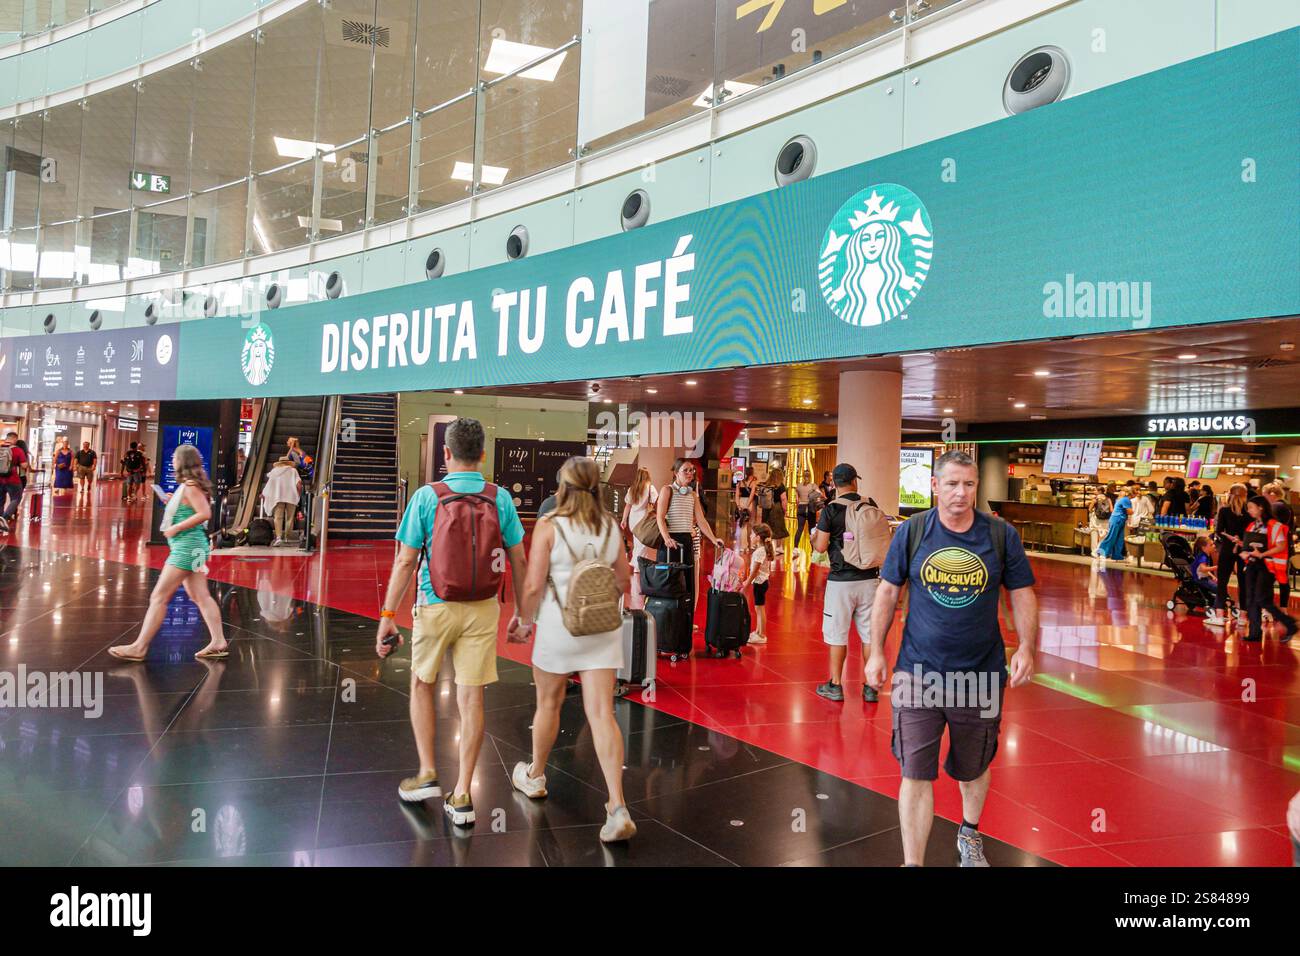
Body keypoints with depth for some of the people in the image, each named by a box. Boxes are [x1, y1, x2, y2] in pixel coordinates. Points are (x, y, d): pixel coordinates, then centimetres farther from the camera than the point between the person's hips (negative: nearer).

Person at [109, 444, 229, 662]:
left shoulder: (190, 486, -14)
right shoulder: (188, 485, 15)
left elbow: (205, 513, -24)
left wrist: (176, 528, -20)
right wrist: (171, 502, 10)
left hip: (187, 546, -10)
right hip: (191, 546, 10)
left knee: (159, 596, -5)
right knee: (200, 596, 8)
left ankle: (139, 647, -1)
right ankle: (218, 643, 8)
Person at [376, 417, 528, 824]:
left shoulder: (426, 497, -8)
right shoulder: (501, 498, -2)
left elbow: (405, 562, -9)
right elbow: (519, 560, 2)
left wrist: (388, 615, -2)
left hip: (436, 606, -1)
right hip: (483, 608, 2)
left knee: (422, 684, 22)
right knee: (471, 698, 7)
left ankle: (427, 774, 24)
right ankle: (461, 796, 13)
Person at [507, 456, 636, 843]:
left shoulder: (549, 527, -10)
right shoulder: (611, 526, 3)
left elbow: (533, 585, -14)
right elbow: (623, 581, 11)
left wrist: (524, 620, 2)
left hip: (558, 626, -3)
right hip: (603, 628, 3)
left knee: (549, 703, 18)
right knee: (601, 713, 0)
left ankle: (534, 775, 41)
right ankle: (618, 808, -8)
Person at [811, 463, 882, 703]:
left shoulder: (831, 509, -9)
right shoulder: (871, 505, 3)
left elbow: (821, 547, -9)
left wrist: (814, 535, 11)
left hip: (841, 579, -3)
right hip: (869, 578, 4)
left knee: (837, 634, 7)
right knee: (869, 633, 10)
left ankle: (835, 685, 15)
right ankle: (871, 687, 17)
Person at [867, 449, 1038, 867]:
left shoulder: (1002, 534, -3)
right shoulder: (912, 532, -4)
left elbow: (1022, 595, 4)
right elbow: (888, 592, 2)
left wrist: (1026, 648, -8)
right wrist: (877, 652, 0)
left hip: (981, 675, 1)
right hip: (918, 674, -1)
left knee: (974, 769, 20)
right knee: (916, 774, -2)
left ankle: (969, 833, 48)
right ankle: (912, 862, 10)